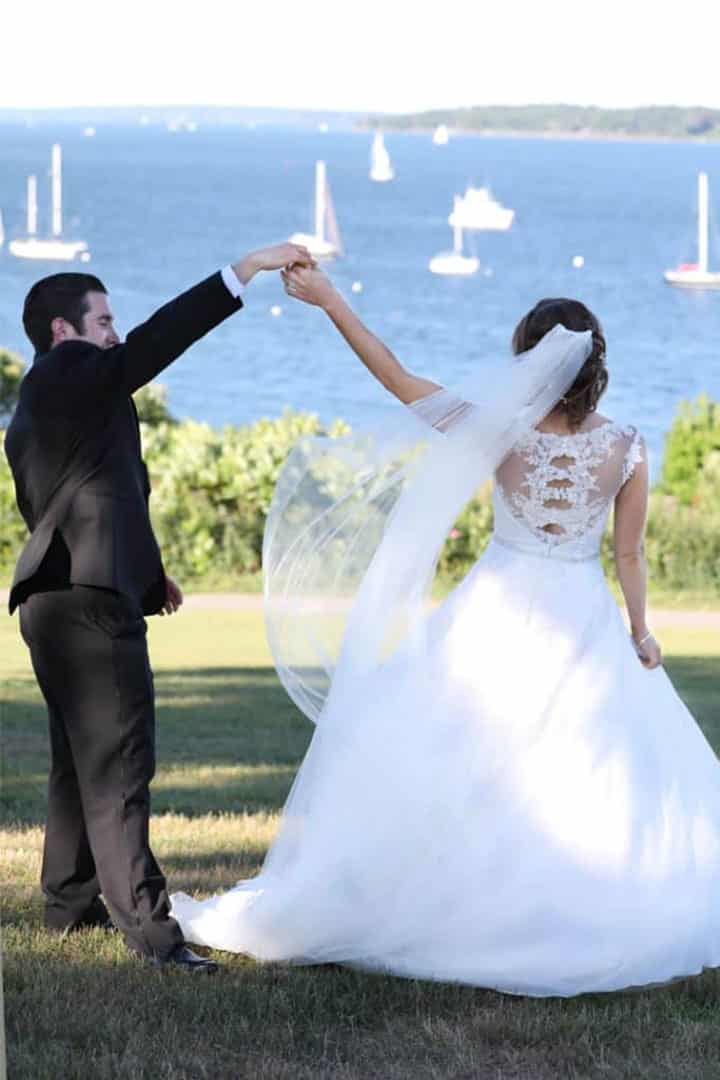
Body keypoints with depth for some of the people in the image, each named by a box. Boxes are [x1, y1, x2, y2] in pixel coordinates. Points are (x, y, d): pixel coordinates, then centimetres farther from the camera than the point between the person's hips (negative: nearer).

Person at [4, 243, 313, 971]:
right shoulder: (71, 373, -8)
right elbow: (160, 339, -17)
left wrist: (144, 577, 22)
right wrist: (246, 270, -15)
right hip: (89, 602, -10)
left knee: (81, 759, 20)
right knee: (117, 763, -13)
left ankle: (69, 899, 31)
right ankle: (146, 924, -17)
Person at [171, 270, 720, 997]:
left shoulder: (503, 432, -13)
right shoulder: (626, 449, -10)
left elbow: (396, 378, -13)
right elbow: (629, 555, -2)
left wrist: (330, 303, -9)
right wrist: (640, 634, 12)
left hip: (499, 613, 0)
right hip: (583, 622, 0)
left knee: (447, 761, 7)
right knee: (603, 774, 12)